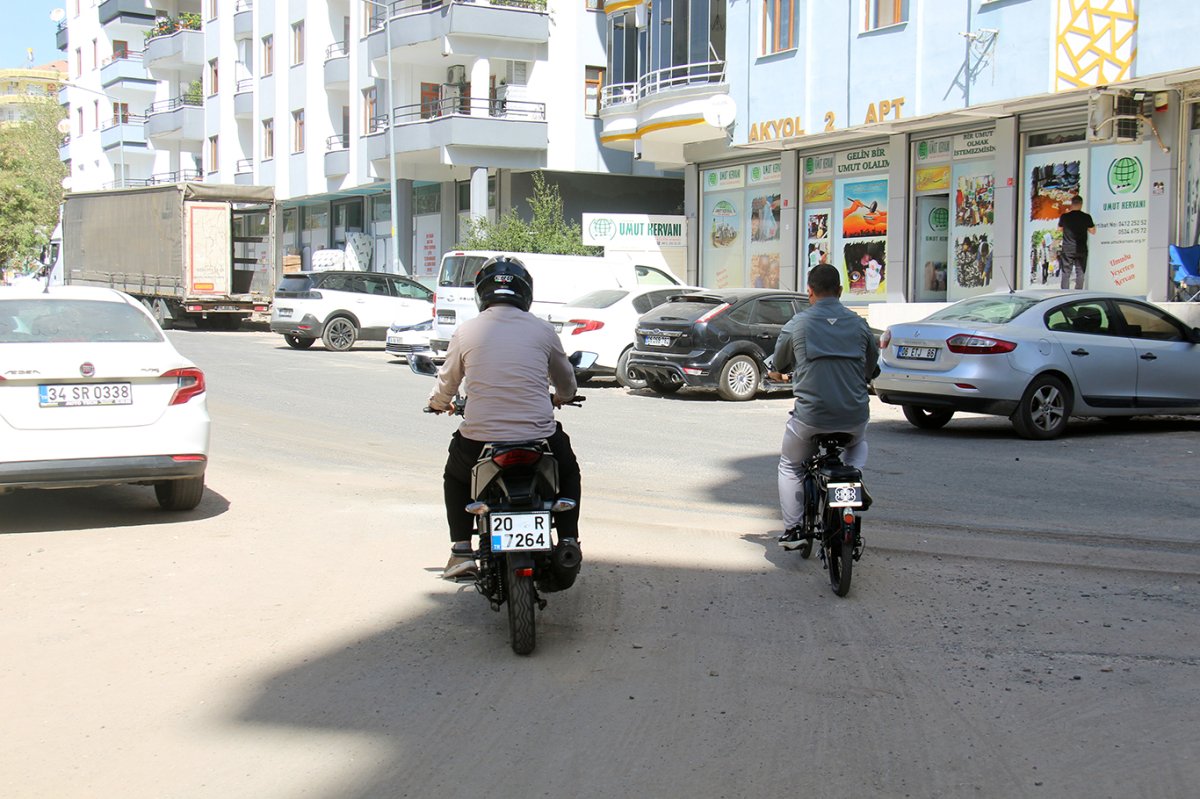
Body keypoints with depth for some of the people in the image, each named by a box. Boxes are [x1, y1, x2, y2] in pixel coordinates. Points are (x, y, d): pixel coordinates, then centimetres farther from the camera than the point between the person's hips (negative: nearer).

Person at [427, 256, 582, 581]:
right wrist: (559, 398, 42)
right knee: (568, 472, 32)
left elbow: (447, 384, 16)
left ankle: (461, 550, 20)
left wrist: (439, 403, 40)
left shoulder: (466, 331, 4)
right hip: (539, 435, 0)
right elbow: (566, 384, 18)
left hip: (478, 438, 0)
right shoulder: (542, 329, 4)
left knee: (455, 477, 32)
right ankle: (568, 542, 23)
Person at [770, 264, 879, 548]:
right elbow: (872, 367, 18)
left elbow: (779, 365, 15)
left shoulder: (796, 324, 0)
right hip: (855, 416, 2)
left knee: (790, 465, 22)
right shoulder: (859, 324, 6)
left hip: (811, 417, -2)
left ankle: (793, 528, 14)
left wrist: (778, 373, 39)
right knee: (859, 443, 37)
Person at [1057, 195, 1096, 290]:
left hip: (1067, 250, 0)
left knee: (1065, 273, 5)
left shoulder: (1064, 216, -5)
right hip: (1081, 250, 0)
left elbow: (1060, 229, 13)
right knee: (1080, 273, 7)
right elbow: (1092, 231, 3)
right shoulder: (1086, 217, -7)